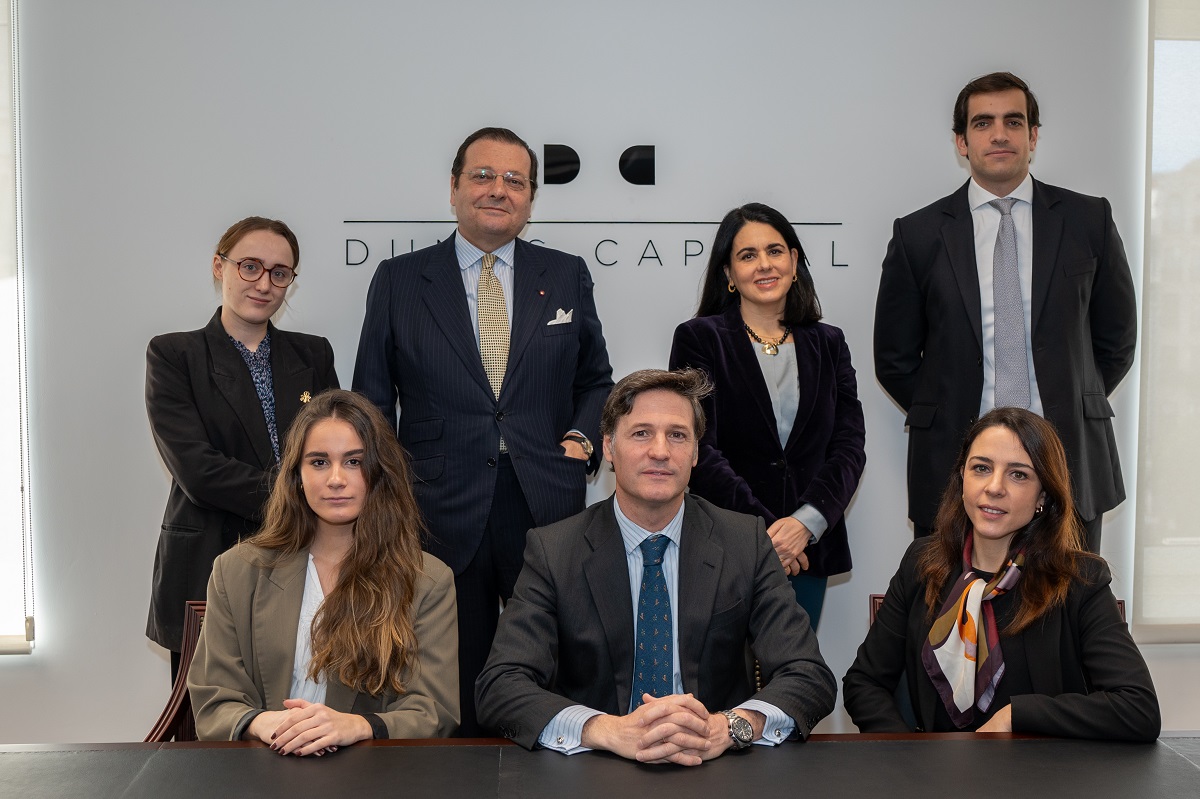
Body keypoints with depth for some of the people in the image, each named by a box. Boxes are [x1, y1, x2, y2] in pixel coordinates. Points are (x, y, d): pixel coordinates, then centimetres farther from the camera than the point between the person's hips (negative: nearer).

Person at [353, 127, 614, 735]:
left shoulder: (567, 276, 9)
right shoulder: (398, 281, 6)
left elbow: (596, 381, 18)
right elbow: (371, 403, 7)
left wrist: (583, 438, -1)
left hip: (548, 513, 1)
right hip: (442, 518, -1)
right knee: (452, 701, 9)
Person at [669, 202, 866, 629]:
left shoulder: (828, 344, 11)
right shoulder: (699, 339, 0)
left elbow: (850, 445, 2)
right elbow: (698, 448, -9)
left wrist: (806, 522, -13)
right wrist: (763, 529, -16)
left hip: (809, 551, 3)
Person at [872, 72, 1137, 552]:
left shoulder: (1088, 220, 6)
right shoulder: (918, 234, 3)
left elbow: (1116, 338, 14)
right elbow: (894, 358, 8)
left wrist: (1072, 407, 9)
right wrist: (948, 417, 4)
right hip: (953, 462, -1)